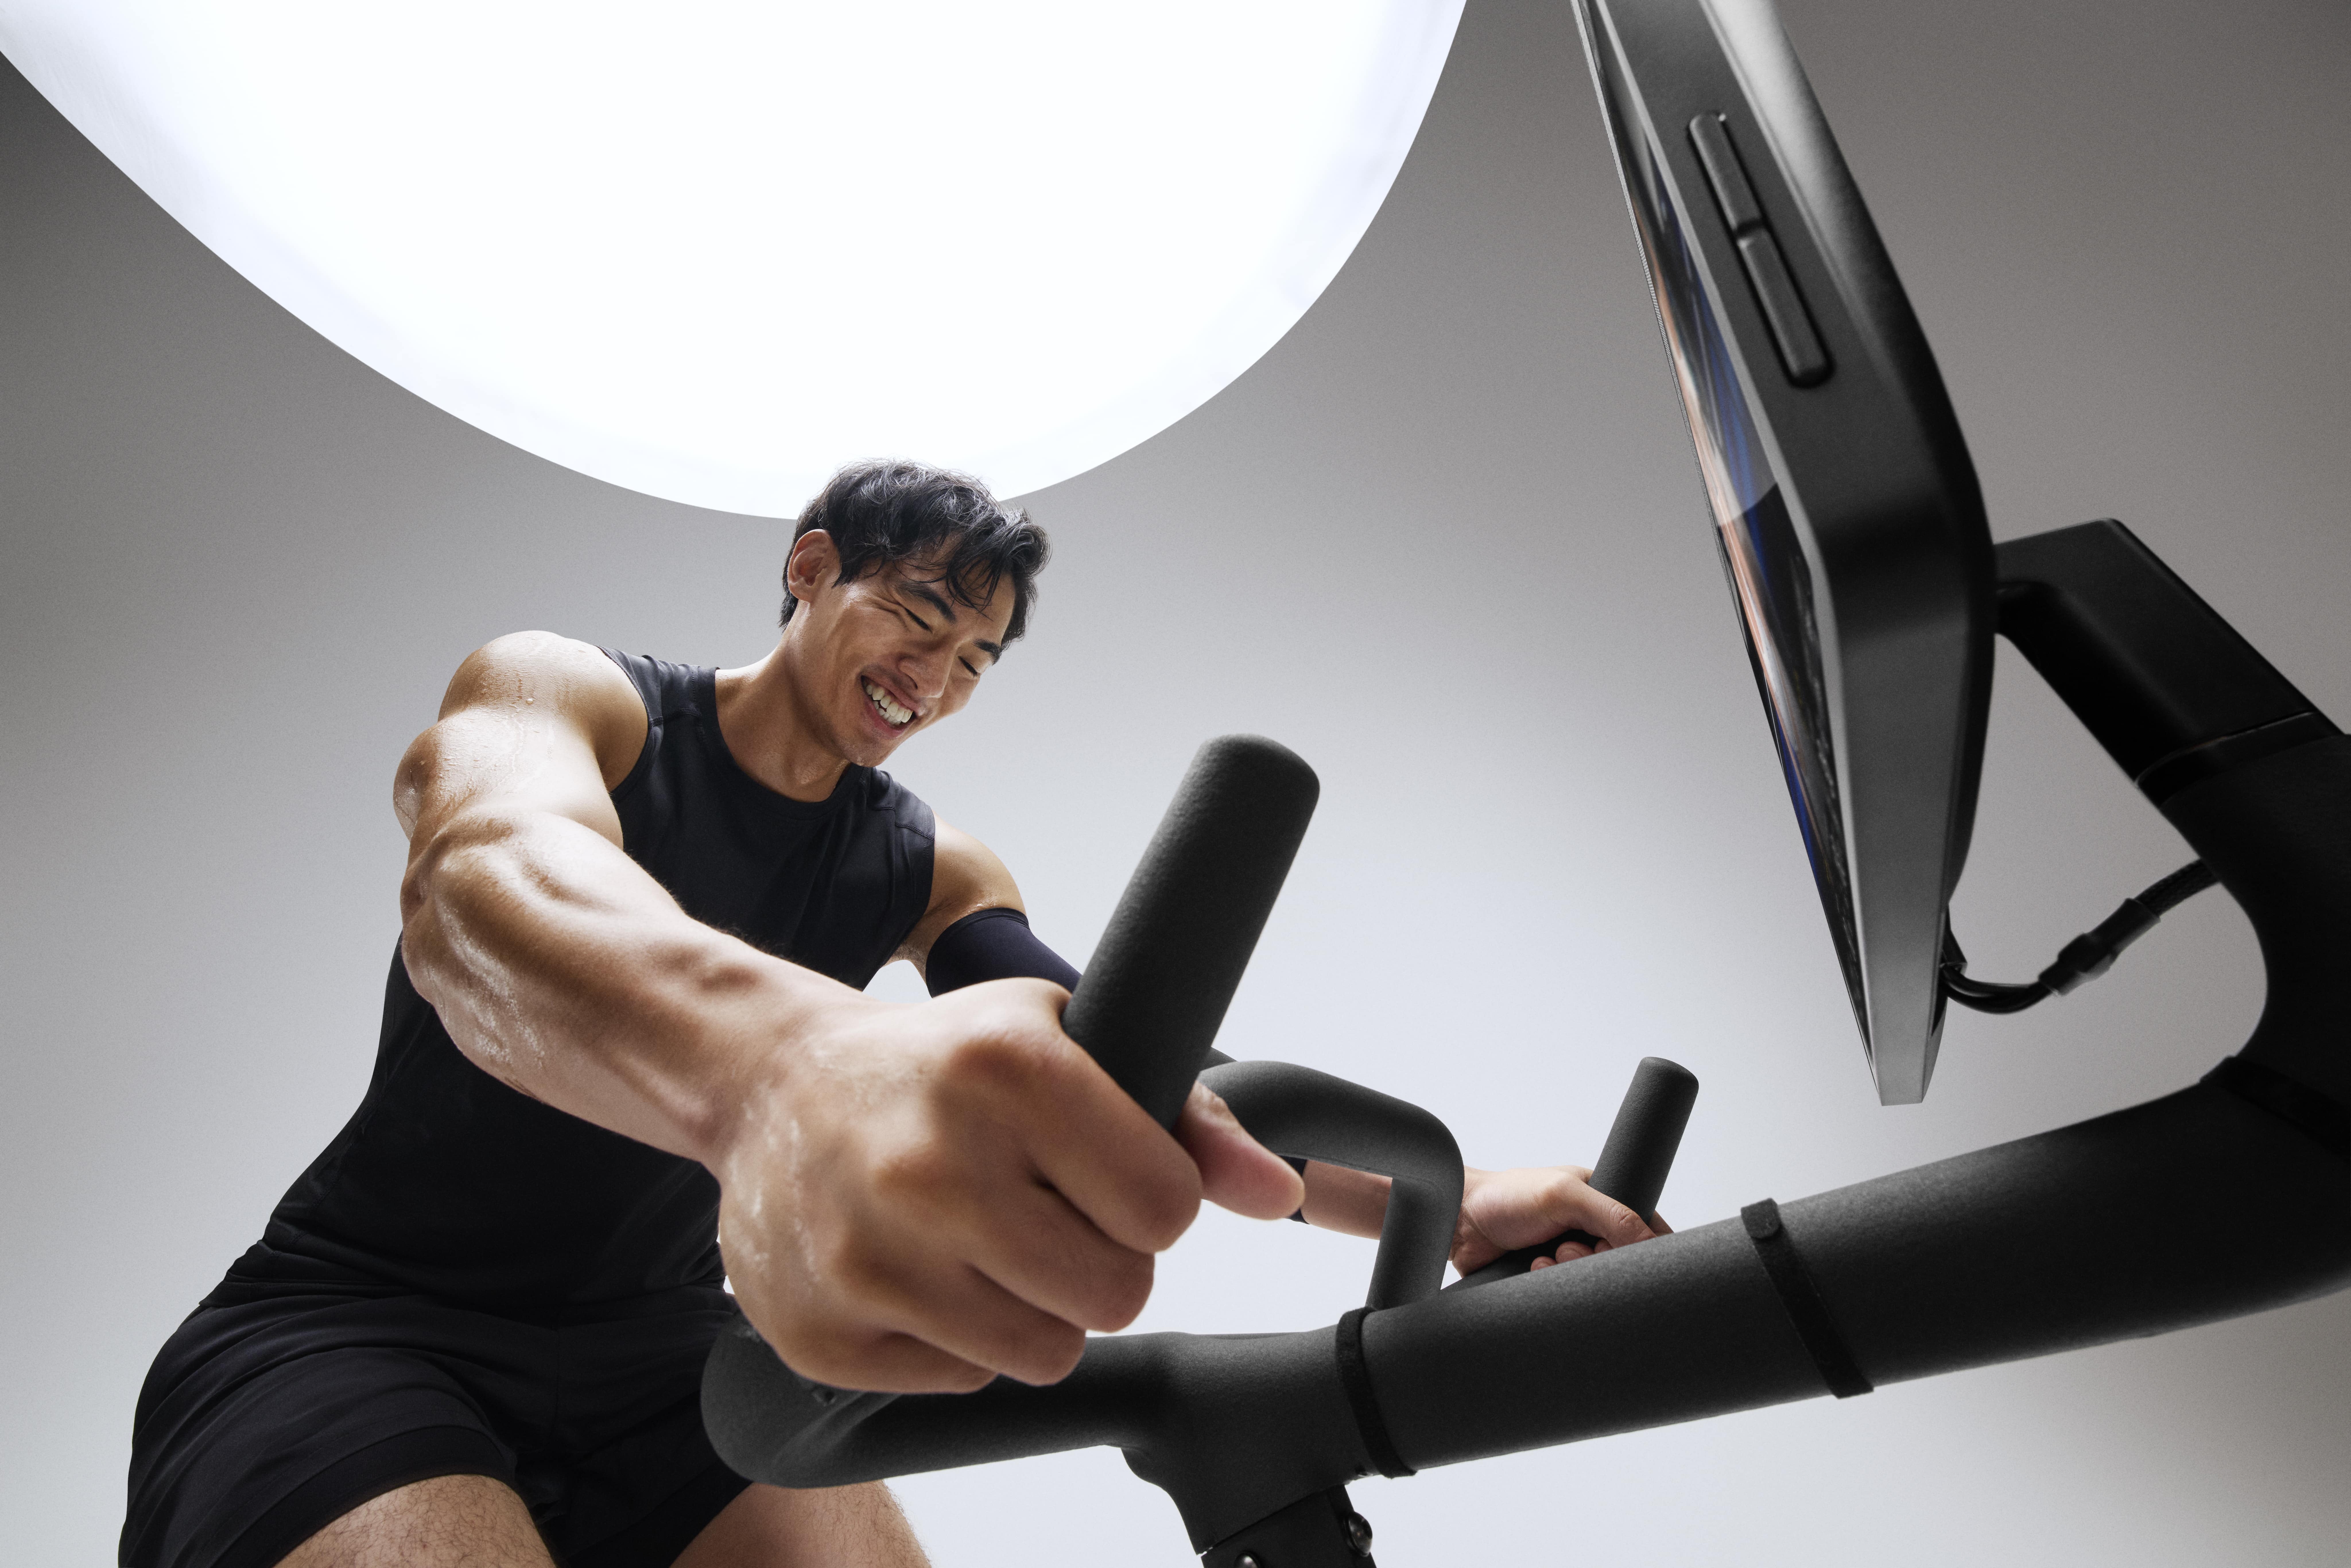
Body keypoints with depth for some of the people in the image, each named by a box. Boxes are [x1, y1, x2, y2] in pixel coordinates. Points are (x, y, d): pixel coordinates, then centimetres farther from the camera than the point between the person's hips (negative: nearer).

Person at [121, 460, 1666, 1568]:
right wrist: (793, 1059, -60)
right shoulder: (566, 692, -12)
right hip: (359, 1320, -4)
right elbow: (483, 877, -35)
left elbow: (1118, 1066, -7)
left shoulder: (933, 869, 3)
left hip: (670, 1357, 5)